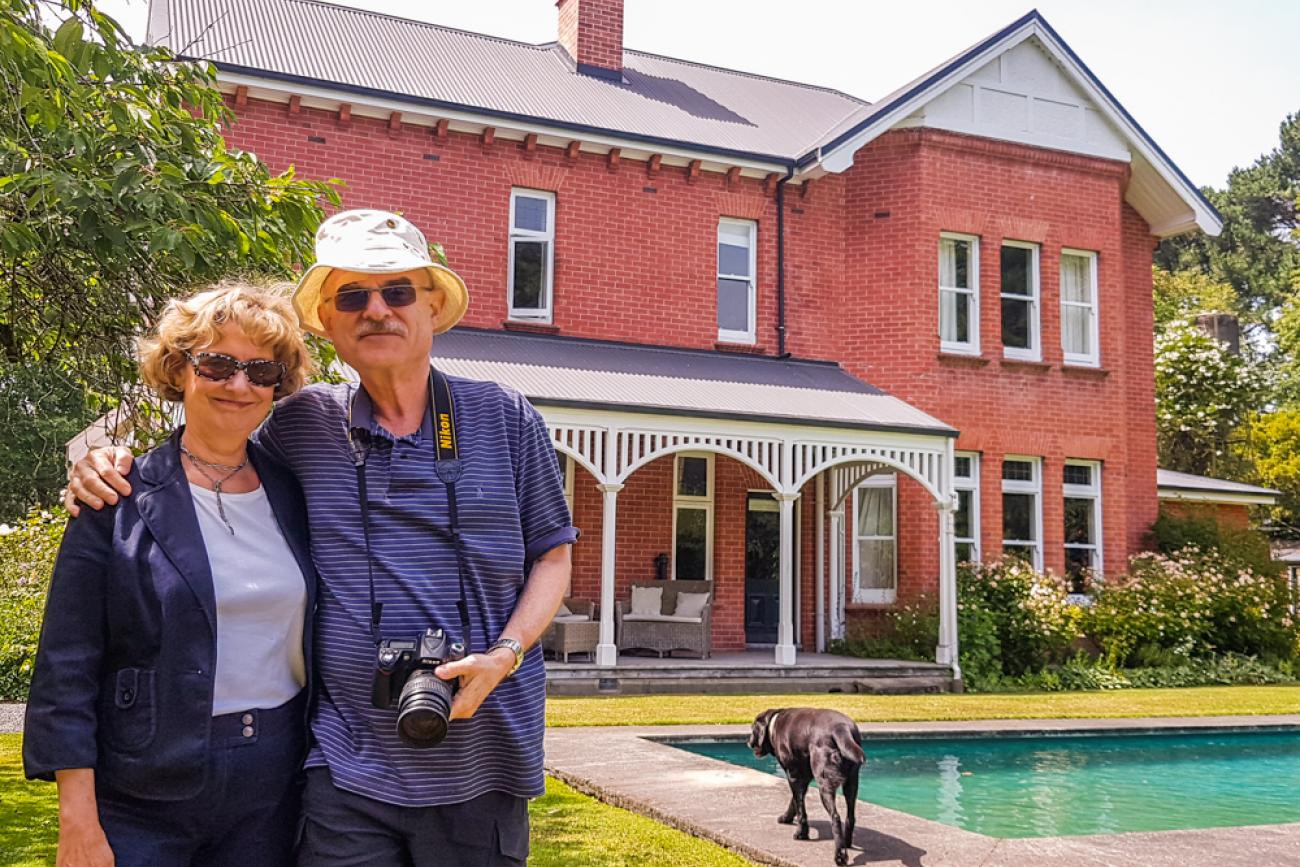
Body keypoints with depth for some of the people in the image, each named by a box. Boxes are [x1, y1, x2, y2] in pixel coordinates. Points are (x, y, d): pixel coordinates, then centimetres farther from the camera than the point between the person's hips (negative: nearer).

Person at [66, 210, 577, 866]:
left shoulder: (504, 418, 2)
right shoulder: (301, 426, 4)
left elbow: (552, 556, 7)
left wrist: (504, 654, -8)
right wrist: (111, 472, 2)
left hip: (483, 762, 0)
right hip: (347, 767, 0)